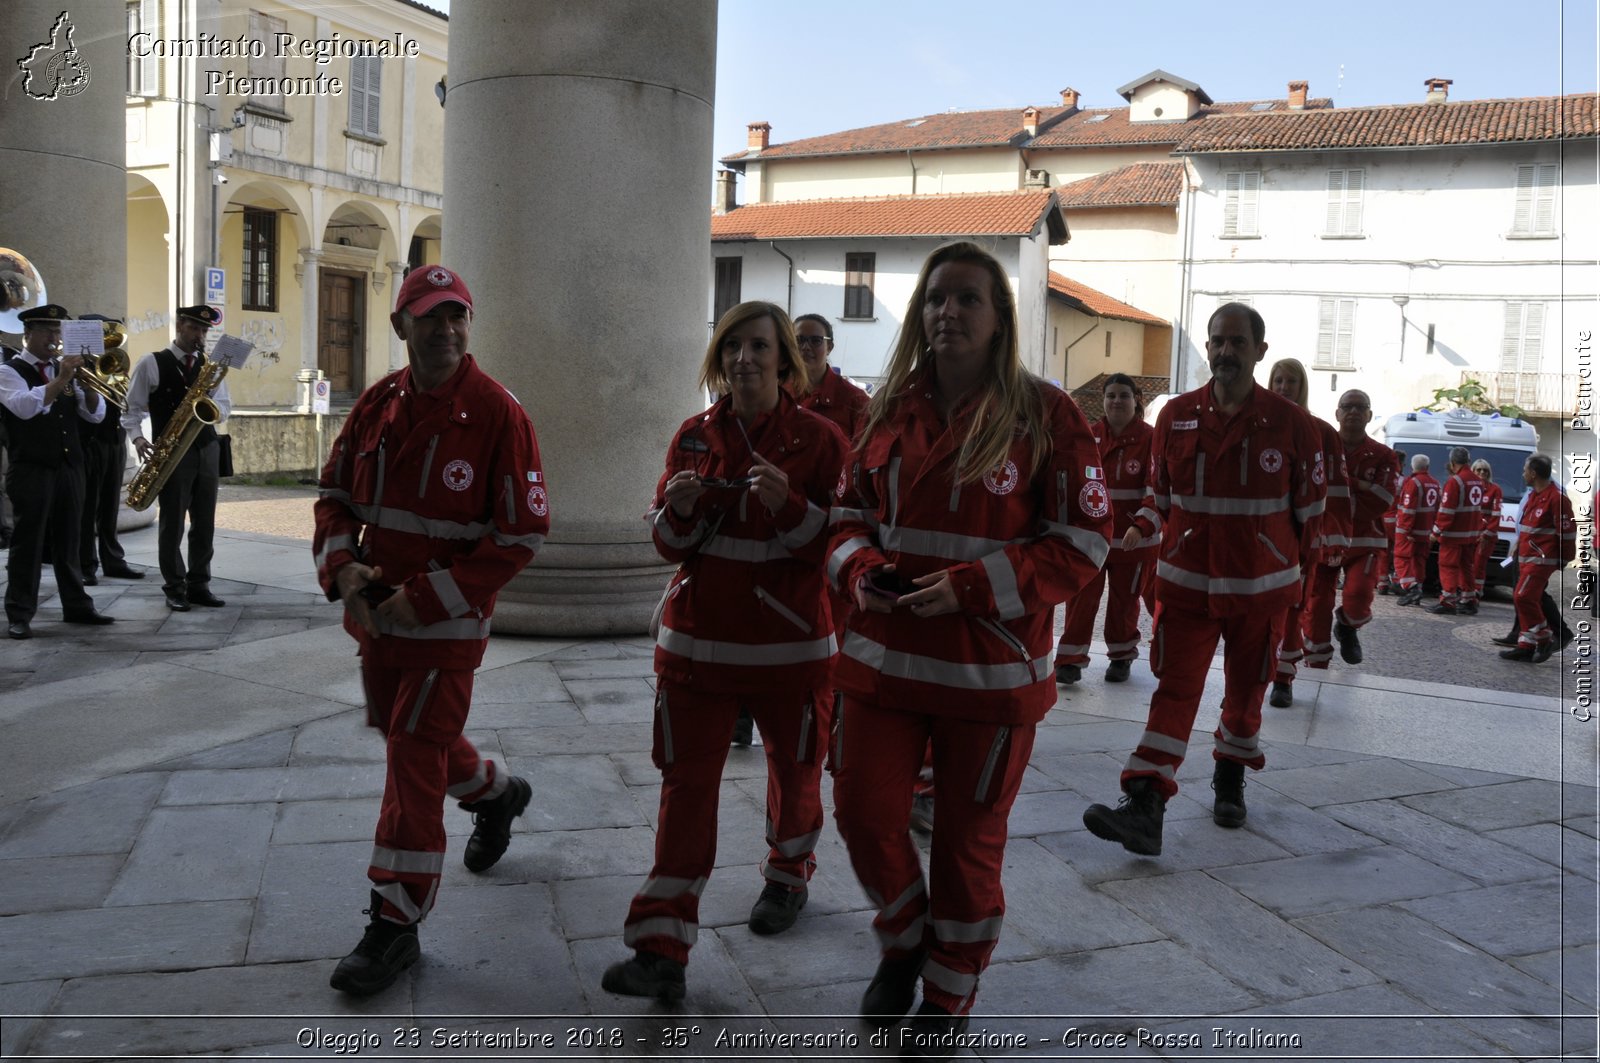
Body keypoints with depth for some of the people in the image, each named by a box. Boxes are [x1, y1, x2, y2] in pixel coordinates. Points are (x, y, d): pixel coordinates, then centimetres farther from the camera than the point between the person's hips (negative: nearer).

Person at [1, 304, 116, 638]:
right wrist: (61, 379, -22)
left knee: (68, 539, 11)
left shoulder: (64, 369, 15)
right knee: (28, 542, -2)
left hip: (70, 467, 5)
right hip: (31, 470, -5)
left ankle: (76, 605, 18)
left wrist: (87, 383, -8)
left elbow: (96, 414, 8)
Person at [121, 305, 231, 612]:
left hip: (206, 450, 4)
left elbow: (224, 408, 10)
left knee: (204, 522, 5)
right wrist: (138, 437, -16)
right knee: (172, 522, 0)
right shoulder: (152, 364, 0)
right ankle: (174, 588, 8)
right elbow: (132, 408, 1)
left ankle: (199, 585, 13)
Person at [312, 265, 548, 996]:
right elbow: (335, 492, 11)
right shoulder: (379, 403, 2)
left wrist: (425, 600, -20)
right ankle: (496, 794, 52)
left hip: (448, 624, -7)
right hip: (374, 614, 7)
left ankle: (396, 926, 9)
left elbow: (521, 536, -17)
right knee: (402, 735, 23)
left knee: (415, 759, -4)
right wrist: (343, 566, -9)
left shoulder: (496, 414, -16)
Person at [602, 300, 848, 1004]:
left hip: (792, 642, -1)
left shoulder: (820, 439, -5)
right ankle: (661, 951, 3)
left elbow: (837, 545, -7)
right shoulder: (694, 437, 4)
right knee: (685, 784, -1)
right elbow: (667, 545, 8)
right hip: (697, 639, 2)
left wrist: (788, 504, -24)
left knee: (794, 772, 16)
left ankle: (789, 877, 46)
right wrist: (679, 511, -14)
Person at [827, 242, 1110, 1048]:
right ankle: (904, 943, 37)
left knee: (969, 838, 10)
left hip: (992, 669, -3)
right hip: (883, 656, 4)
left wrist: (972, 587, -20)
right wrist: (859, 569, -8)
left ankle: (949, 997, 34)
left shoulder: (1045, 414, -7)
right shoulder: (891, 409, 6)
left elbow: (1084, 541, -9)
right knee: (864, 812, 5)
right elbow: (850, 511, 15)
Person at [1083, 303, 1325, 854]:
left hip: (1261, 586, 0)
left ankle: (1229, 783, 37)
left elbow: (1311, 503, 6)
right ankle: (1144, 808, -14)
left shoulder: (1291, 422, -5)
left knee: (1245, 691, 14)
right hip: (1185, 580, 0)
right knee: (1174, 689, -8)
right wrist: (1139, 531, -1)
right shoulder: (1176, 416, 0)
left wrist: (1295, 561, 9)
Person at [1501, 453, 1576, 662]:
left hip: (1541, 559, -10)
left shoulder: (1556, 498, -16)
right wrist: (1518, 547, 22)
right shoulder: (1533, 495, 15)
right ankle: (1527, 645, 15)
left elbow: (1567, 531, -15)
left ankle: (1545, 639, -1)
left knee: (1523, 597, -15)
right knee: (1528, 601, 10)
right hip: (1527, 558, 10)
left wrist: (1564, 560, -12)